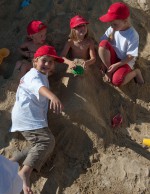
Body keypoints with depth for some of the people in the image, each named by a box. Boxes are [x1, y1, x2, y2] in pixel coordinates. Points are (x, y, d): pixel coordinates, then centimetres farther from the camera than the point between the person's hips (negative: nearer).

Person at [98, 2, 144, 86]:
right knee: (103, 44, -27)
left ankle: (135, 72, 2)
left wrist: (116, 65, -23)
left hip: (125, 61, -3)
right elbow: (102, 47, -7)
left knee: (116, 81, -30)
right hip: (113, 57, 4)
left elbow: (131, 56, -18)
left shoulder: (132, 35, -23)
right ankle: (109, 69, -11)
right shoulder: (112, 29, -12)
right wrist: (105, 65, -13)